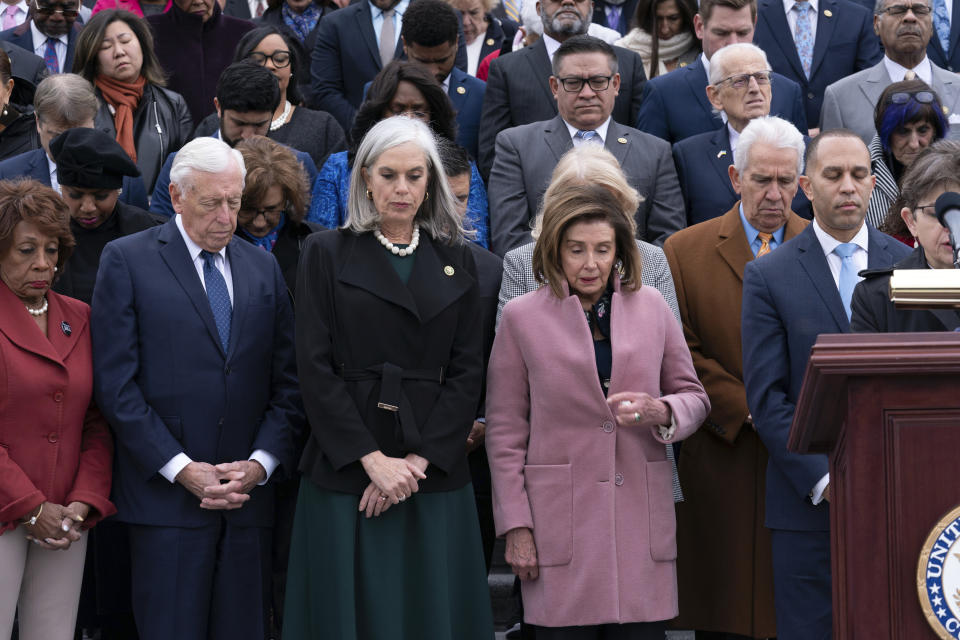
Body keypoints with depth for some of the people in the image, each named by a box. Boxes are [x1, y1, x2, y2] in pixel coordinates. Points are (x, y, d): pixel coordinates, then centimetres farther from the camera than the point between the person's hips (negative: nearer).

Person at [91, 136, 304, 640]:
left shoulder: (263, 267, 14)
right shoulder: (127, 260, 0)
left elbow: (288, 381, 12)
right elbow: (116, 384, -6)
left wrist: (261, 463, -3)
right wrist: (182, 469, -11)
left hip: (249, 496, 4)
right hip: (166, 500, -4)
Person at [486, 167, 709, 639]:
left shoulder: (651, 307, 10)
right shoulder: (522, 317, 4)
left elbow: (693, 396, 16)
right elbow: (504, 432, 4)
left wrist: (660, 413, -8)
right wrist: (515, 527, -2)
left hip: (642, 521, 2)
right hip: (560, 525, -2)